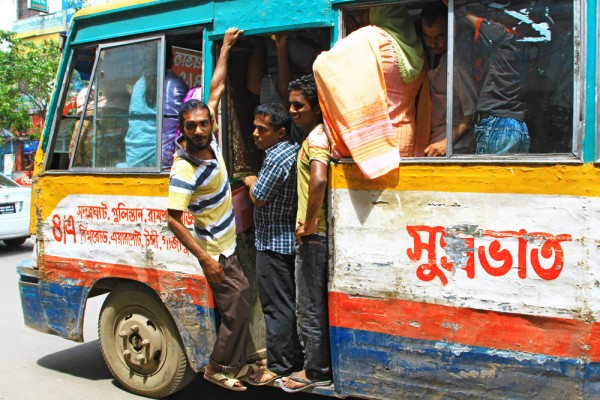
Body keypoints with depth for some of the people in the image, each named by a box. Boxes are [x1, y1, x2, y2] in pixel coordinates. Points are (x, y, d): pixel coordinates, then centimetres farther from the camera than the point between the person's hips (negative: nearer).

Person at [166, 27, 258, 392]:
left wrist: (226, 48, 12)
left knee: (243, 299, 16)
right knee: (237, 307, -3)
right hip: (214, 251, -9)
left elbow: (216, 91, 5)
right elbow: (173, 218, -26)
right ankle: (218, 368, 16)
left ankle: (237, 362, 31)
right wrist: (205, 258, -27)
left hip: (228, 244, 9)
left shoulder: (211, 140, -5)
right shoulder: (184, 170, -26)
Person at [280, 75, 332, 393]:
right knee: (313, 303, 18)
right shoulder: (315, 134, 16)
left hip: (313, 235, -10)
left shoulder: (316, 136, -15)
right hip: (315, 233, 10)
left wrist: (308, 224, -22)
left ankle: (316, 371, 13)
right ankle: (318, 364, 29)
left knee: (309, 306, 1)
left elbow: (318, 180, -32)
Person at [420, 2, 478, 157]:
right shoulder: (431, 54, 8)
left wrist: (447, 142, -19)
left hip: (456, 147, -7)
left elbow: (472, 111, -16)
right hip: (433, 142, 7)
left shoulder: (459, 60, -17)